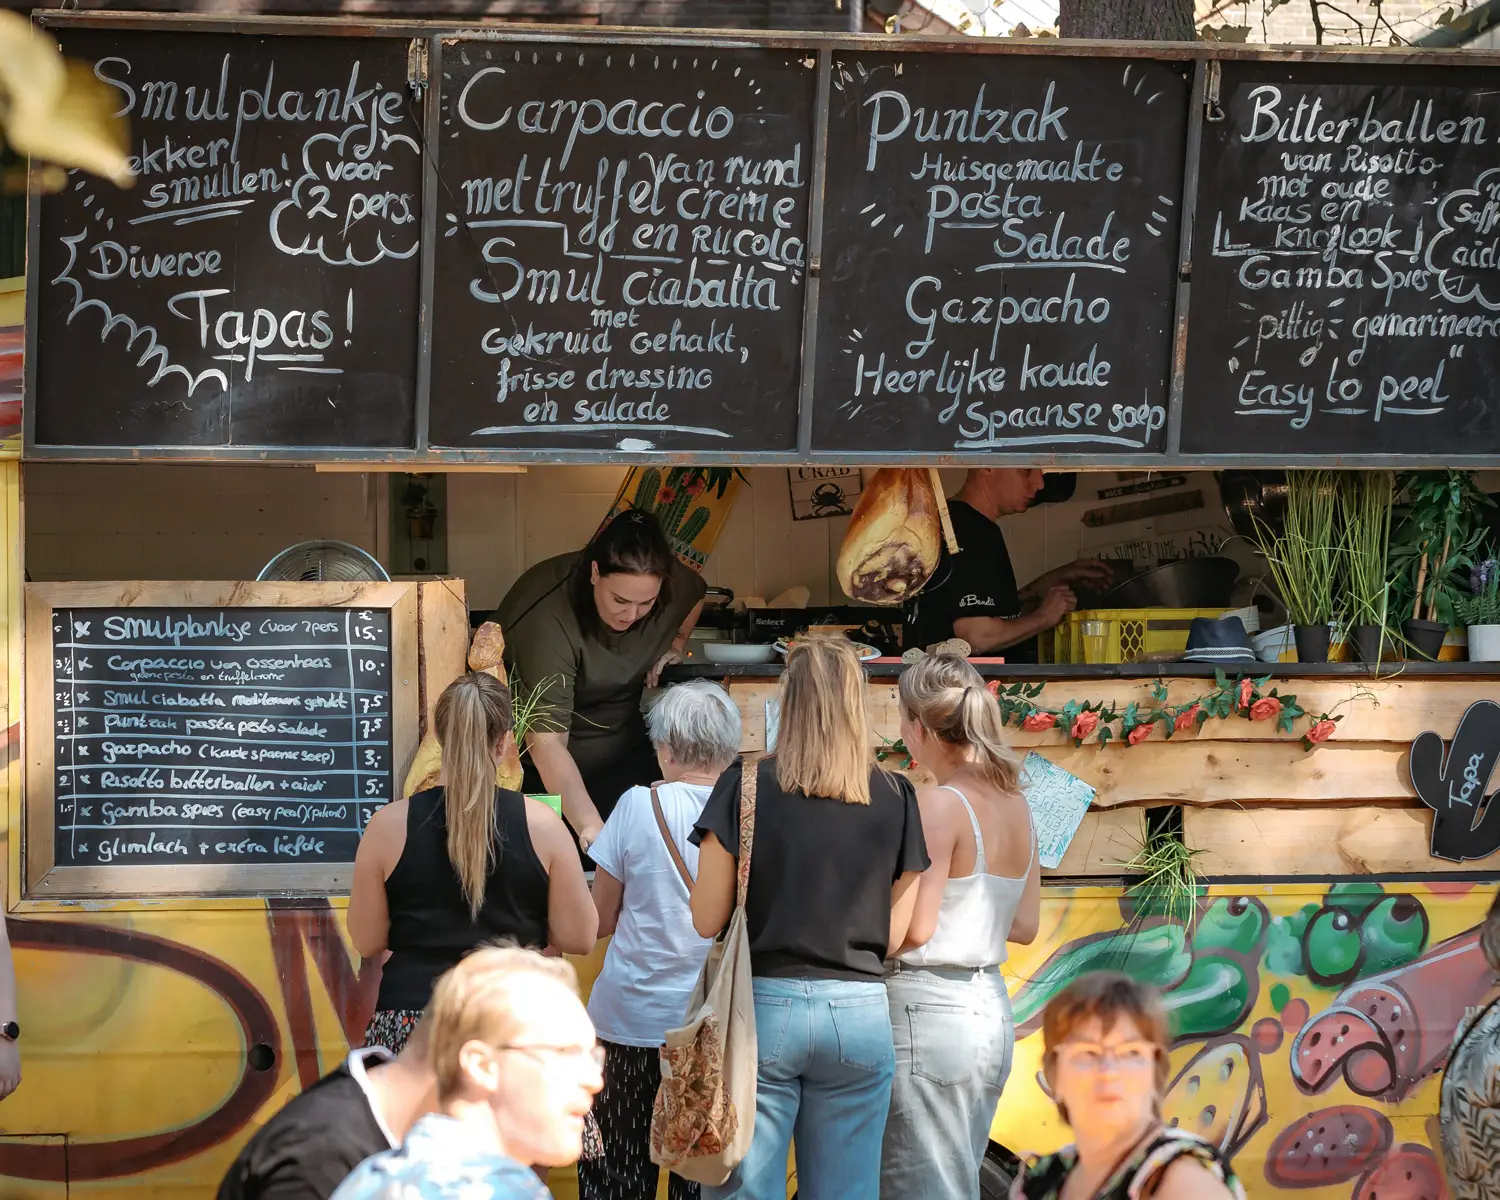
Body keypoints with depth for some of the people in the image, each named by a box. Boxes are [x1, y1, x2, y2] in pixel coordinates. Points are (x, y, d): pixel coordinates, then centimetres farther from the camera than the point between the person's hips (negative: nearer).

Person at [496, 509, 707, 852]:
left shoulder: (673, 585, -17)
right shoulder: (548, 621, -36)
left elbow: (696, 594, 14)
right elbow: (547, 740, -44)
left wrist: (676, 642, -4)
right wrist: (589, 826, -54)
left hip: (624, 752, 5)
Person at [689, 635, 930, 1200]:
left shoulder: (745, 787, -4)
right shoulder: (895, 797, 2)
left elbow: (707, 920, -3)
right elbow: (896, 933, 4)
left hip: (762, 1006, -2)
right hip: (859, 1013, 2)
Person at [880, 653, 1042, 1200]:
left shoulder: (938, 807, -15)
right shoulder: (1015, 802, 8)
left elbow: (913, 929, -17)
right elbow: (1024, 926, 13)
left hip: (927, 1011, -8)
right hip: (991, 1011, 8)